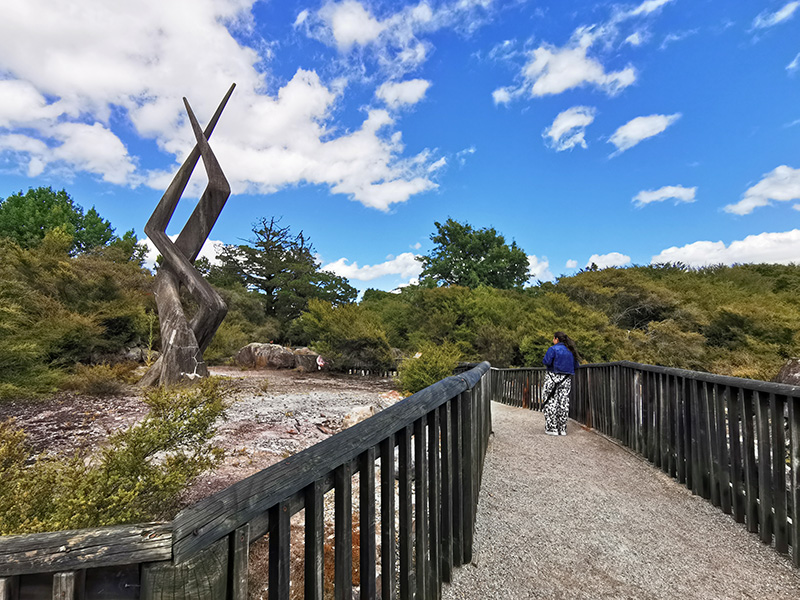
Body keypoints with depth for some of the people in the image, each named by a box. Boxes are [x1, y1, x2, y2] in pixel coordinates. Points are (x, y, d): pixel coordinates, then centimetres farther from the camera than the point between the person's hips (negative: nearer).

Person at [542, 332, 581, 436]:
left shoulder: (553, 349, -10)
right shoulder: (571, 351, 8)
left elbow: (546, 361, -18)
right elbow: (576, 365, 10)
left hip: (553, 377, -5)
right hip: (566, 379, 5)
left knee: (551, 402, 1)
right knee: (563, 403, 9)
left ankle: (552, 428, 1)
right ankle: (562, 429, 13)